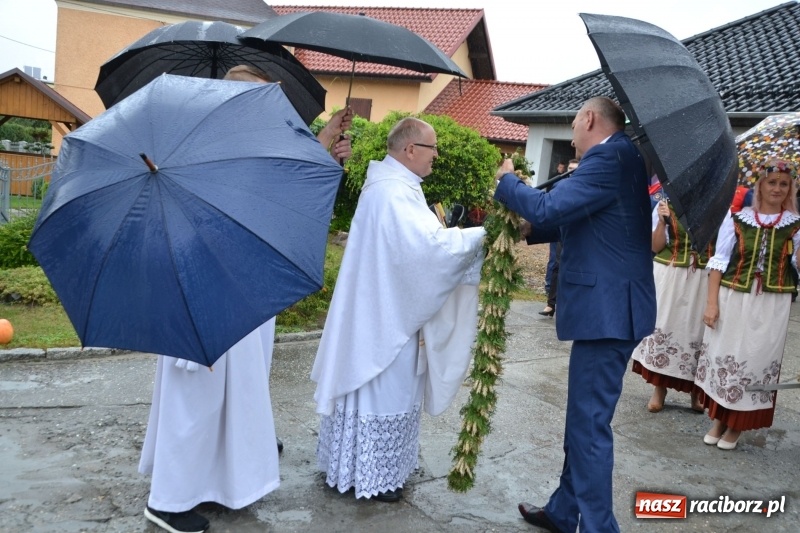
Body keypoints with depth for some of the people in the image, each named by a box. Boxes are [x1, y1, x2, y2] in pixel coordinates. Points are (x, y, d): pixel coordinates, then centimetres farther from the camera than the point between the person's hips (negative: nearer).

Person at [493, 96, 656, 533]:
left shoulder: (610, 157, -15)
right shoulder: (618, 159, 17)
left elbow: (549, 207, -21)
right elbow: (574, 219, 21)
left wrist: (505, 182, -4)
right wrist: (527, 228, 8)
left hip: (606, 307, -10)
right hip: (607, 305, 10)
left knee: (590, 423, -2)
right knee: (582, 418, 17)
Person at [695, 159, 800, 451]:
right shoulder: (737, 219, 0)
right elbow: (719, 262, 0)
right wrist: (711, 303, -4)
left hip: (771, 306, 0)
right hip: (732, 298, 0)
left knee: (756, 362, 6)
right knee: (722, 356, 6)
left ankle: (737, 425, 21)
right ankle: (718, 419, 24)